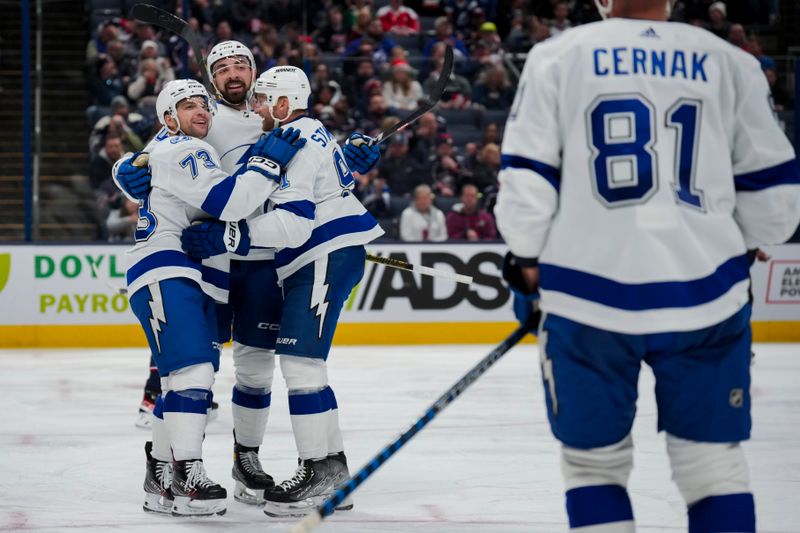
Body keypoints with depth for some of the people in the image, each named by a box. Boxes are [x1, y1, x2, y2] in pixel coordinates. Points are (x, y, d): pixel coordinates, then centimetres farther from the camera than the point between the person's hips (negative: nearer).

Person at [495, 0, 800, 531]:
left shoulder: (557, 56, 0)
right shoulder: (730, 63, 3)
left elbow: (525, 177, -1)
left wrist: (527, 261, 15)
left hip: (588, 292, 0)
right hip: (704, 296, 1)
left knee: (595, 460, 14)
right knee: (714, 462, 10)